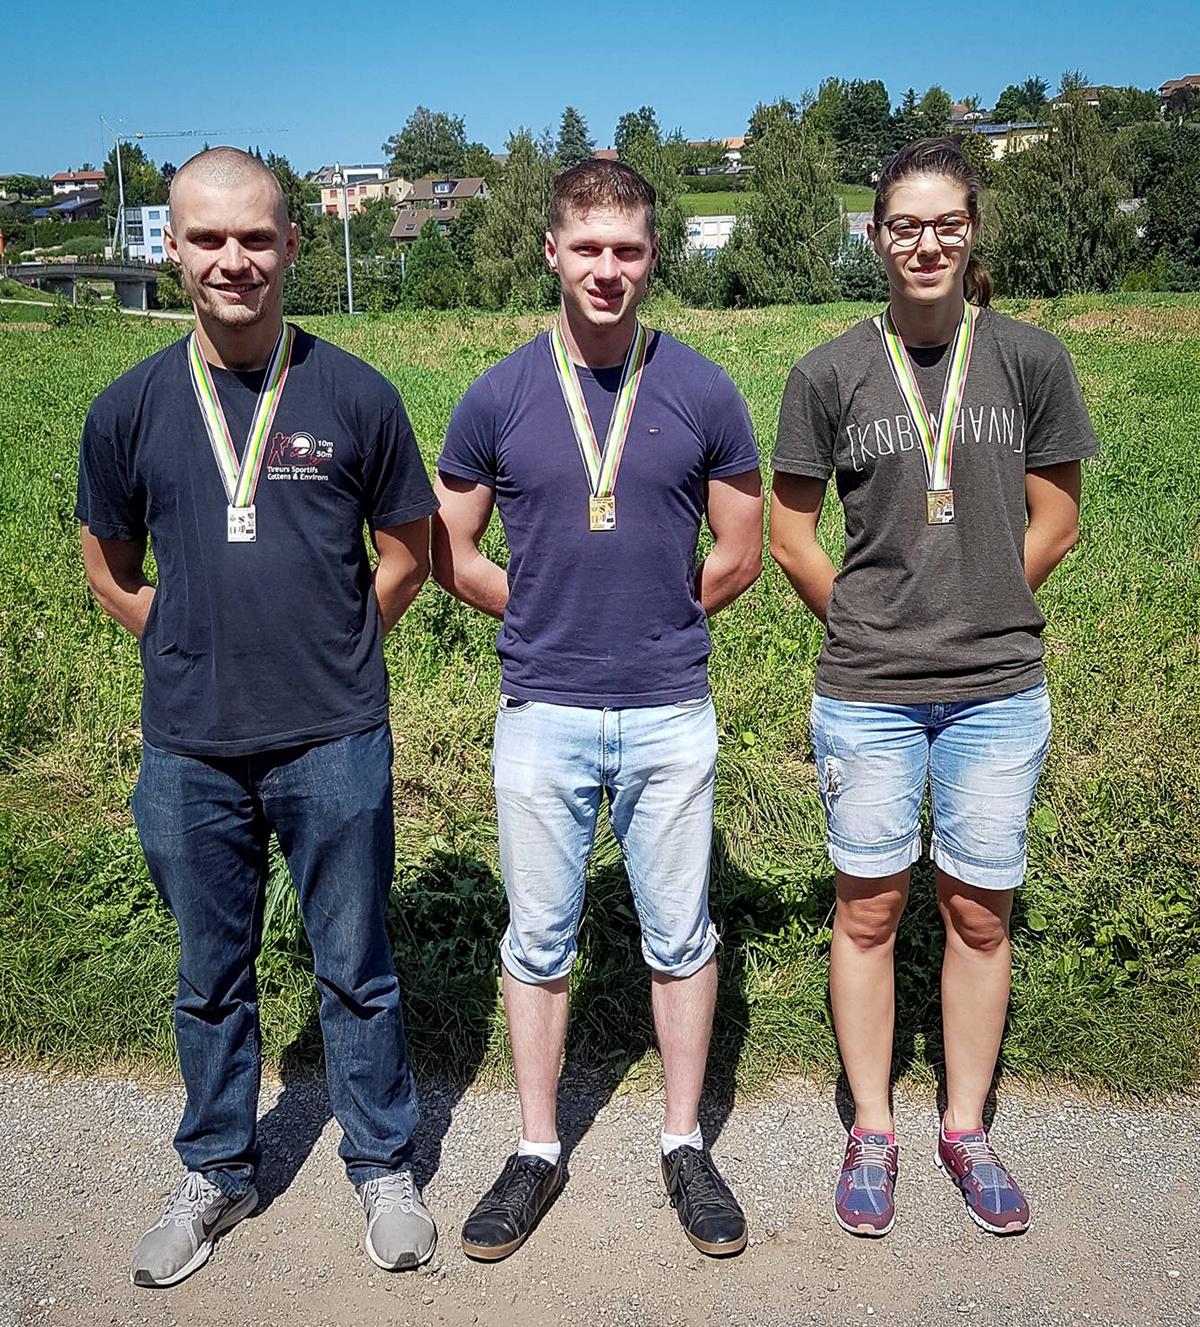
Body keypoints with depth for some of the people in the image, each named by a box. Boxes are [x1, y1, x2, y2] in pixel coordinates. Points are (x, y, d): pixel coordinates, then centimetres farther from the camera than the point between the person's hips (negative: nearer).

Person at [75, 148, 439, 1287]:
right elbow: (110, 567, 13)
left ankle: (381, 1167, 32)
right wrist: (195, 650, 5)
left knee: (355, 971, 11)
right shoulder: (130, 409, 0)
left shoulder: (355, 396, -4)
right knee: (210, 978, 17)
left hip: (335, 745, -2)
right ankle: (215, 1173, 38)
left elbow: (407, 551, 7)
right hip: (189, 752, 2)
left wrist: (329, 652, 3)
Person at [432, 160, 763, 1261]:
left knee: (680, 935, 11)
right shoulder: (498, 398, 0)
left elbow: (740, 556, 7)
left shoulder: (702, 393, -1)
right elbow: (449, 554, 8)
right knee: (539, 941, 11)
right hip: (542, 717, 0)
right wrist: (549, 618, 6)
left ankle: (686, 1145, 29)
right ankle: (538, 1151, 28)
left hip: (672, 715, 0)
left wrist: (655, 623, 7)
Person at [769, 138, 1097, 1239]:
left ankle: (967, 1129, 29)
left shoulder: (1030, 359, 1)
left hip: (997, 691, 1)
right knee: (870, 906, 8)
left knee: (980, 909, 10)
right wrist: (870, 623, 4)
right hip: (866, 693, -1)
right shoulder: (831, 374, -1)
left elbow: (1054, 521, 8)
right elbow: (790, 535, 5)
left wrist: (981, 619, 6)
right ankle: (872, 1130, 26)